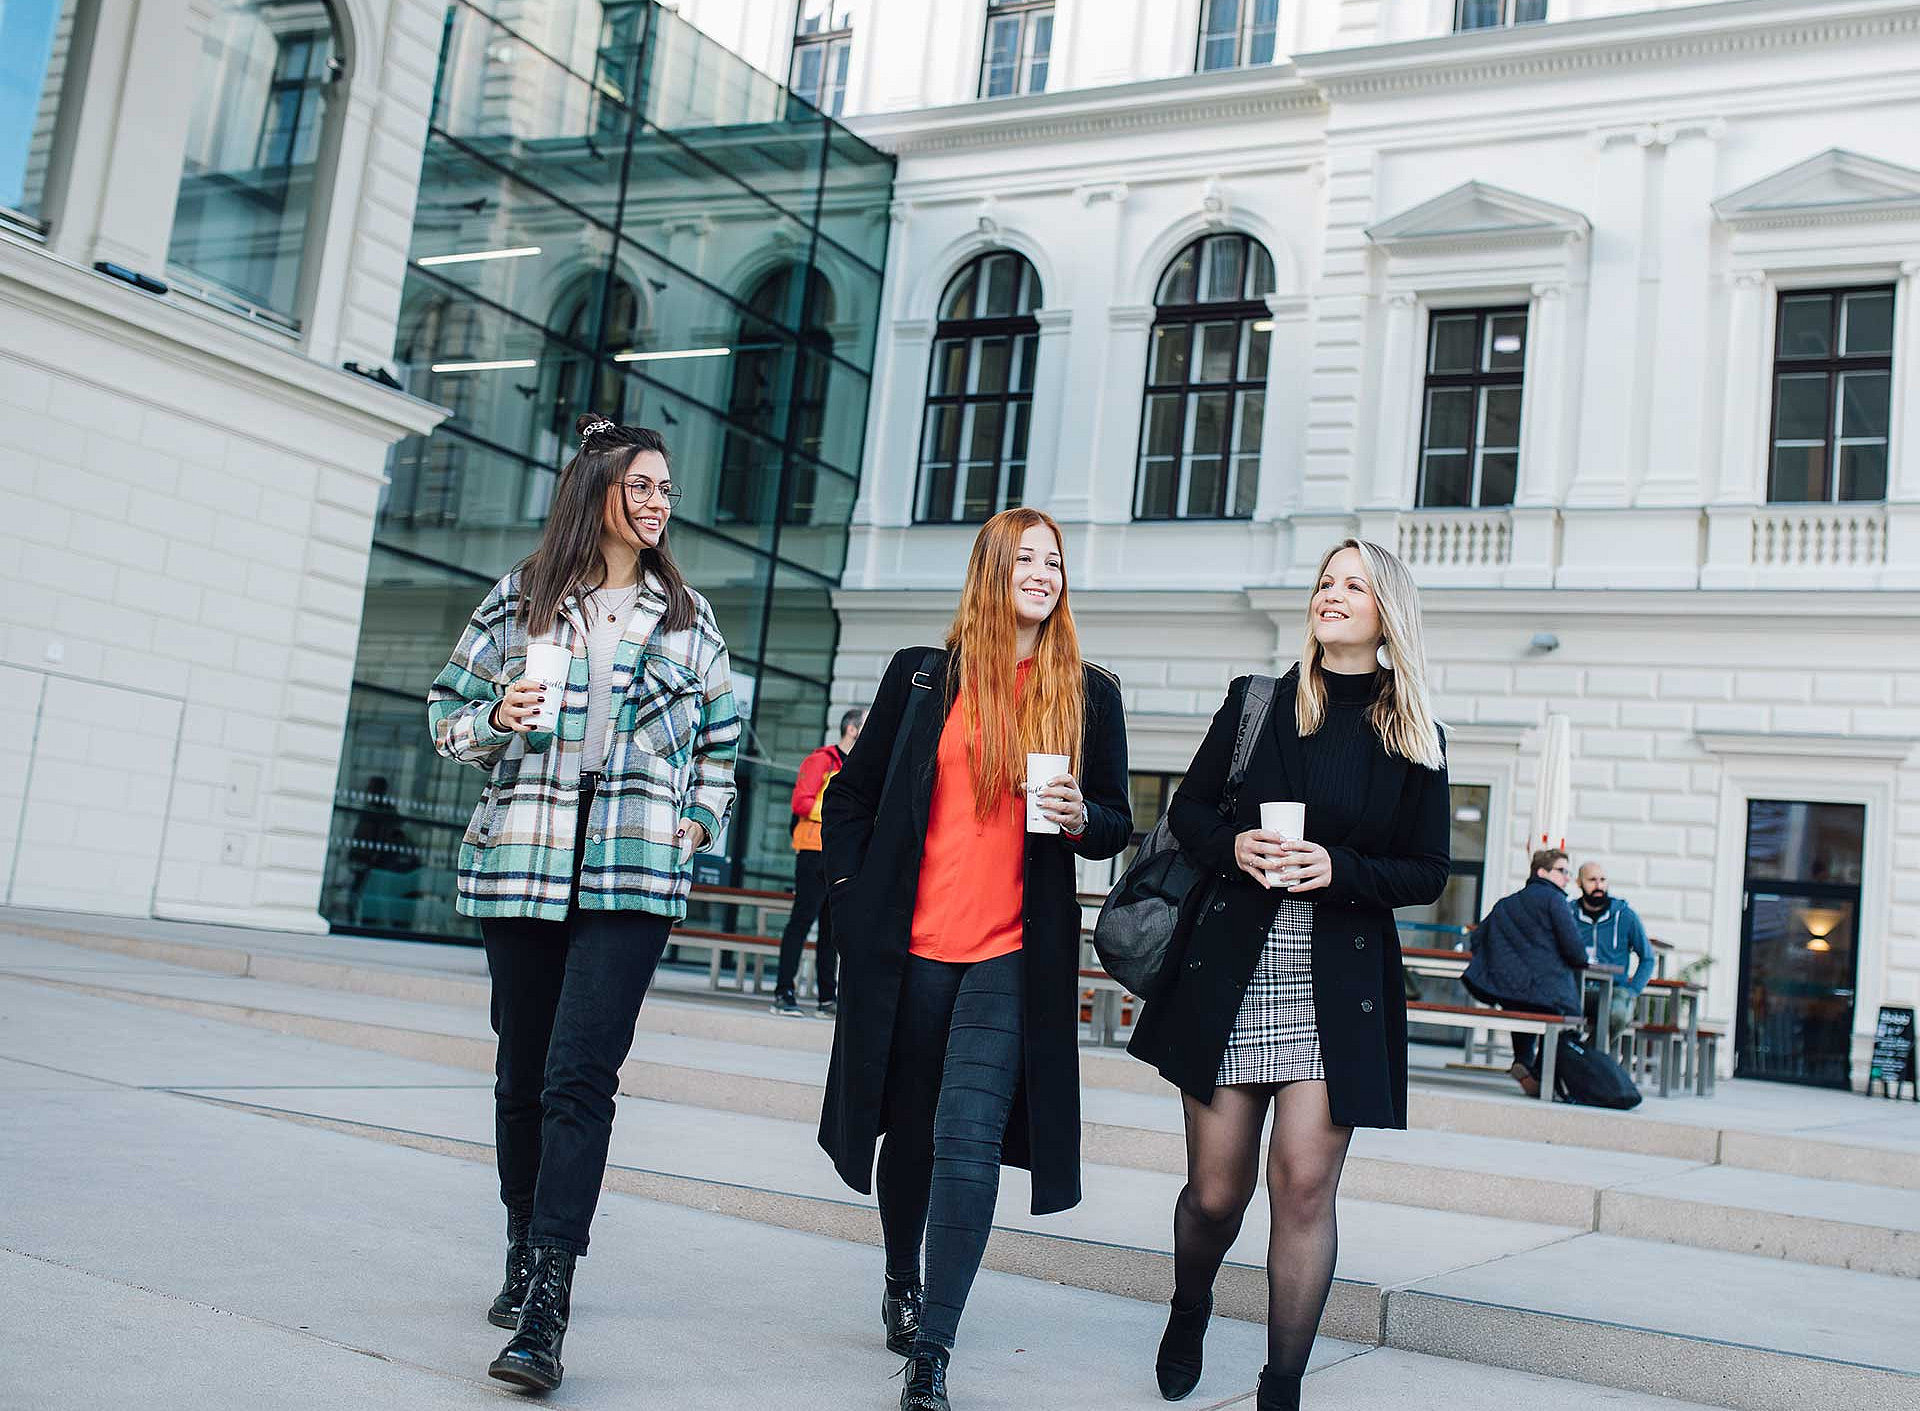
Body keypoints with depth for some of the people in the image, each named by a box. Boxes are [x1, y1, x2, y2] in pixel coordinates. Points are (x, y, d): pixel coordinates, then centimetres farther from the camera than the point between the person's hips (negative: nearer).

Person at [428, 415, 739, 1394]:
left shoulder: (685, 614, 13)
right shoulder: (520, 599, 9)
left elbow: (720, 732, 22)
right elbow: (449, 707, 13)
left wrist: (701, 821, 10)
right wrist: (498, 721, -8)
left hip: (634, 871, -1)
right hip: (522, 861, 1)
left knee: (581, 1077, -13)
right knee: (523, 1072, 9)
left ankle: (543, 1310, -15)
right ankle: (526, 1257, 27)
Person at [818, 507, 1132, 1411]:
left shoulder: (1089, 694, 7)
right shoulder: (923, 676, 6)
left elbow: (1117, 827, 11)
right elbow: (854, 793, 13)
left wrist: (1081, 819, -10)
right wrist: (852, 889, 5)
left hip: (1016, 953, -1)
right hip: (908, 944, 1)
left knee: (969, 1140, -12)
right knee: (910, 1128, 13)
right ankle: (901, 1285, 38)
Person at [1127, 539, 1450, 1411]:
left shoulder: (1414, 738, 5)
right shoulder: (1258, 703, 6)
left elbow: (1427, 874, 4)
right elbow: (1188, 810, 11)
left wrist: (1340, 871, -14)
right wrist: (1232, 846, -11)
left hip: (1340, 983, 0)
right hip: (1232, 970, 1)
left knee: (1304, 1182, -8)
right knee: (1215, 1191, 5)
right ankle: (1187, 1316, 37)